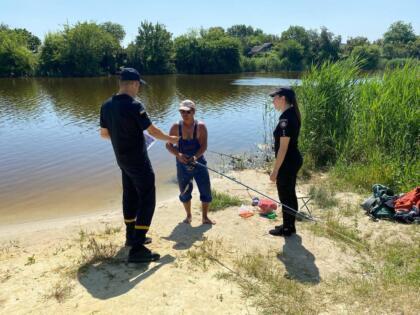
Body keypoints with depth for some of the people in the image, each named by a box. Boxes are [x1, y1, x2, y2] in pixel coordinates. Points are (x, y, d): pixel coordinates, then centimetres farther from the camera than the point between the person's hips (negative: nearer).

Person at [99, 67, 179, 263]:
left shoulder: (106, 105, 1)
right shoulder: (134, 106, -22)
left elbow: (104, 133, 10)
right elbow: (153, 131, -16)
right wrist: (170, 139, 1)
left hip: (122, 159, 8)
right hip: (138, 161, -8)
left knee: (130, 196, 20)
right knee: (147, 200, -1)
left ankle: (131, 236, 34)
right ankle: (137, 249, -2)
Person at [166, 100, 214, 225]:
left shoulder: (200, 126, -11)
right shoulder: (176, 127, -8)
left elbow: (204, 146, -17)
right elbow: (169, 145, -8)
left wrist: (195, 157, -35)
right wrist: (178, 155, -26)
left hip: (199, 164, -1)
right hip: (182, 165, 1)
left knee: (206, 191, 6)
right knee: (185, 193, 14)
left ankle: (205, 217, 27)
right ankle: (188, 216, 38)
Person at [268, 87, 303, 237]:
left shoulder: (286, 119, -24)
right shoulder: (292, 114, 7)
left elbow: (283, 148, -24)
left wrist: (275, 170, -19)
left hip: (287, 163, -10)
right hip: (293, 160, 10)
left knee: (285, 196, 6)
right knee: (290, 194, 19)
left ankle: (287, 228, 22)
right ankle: (289, 225, 34)